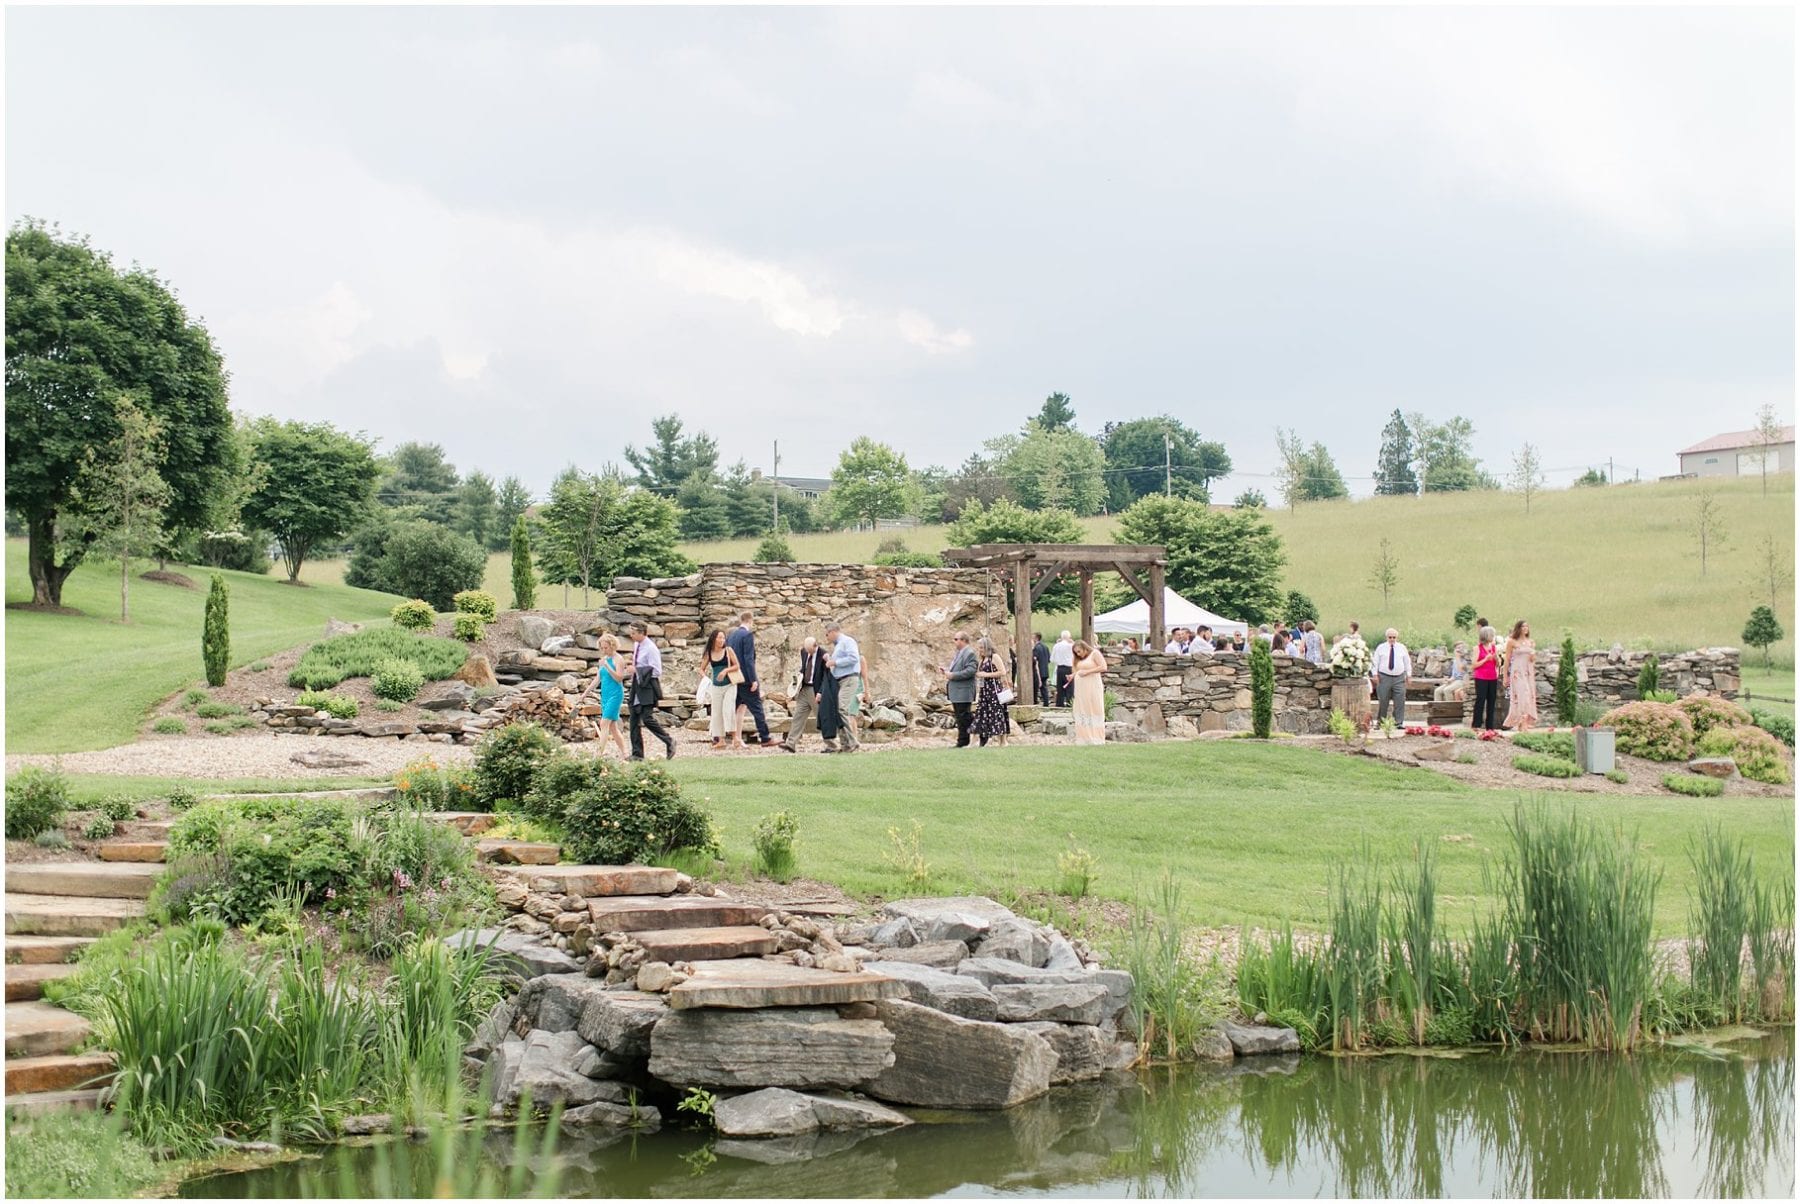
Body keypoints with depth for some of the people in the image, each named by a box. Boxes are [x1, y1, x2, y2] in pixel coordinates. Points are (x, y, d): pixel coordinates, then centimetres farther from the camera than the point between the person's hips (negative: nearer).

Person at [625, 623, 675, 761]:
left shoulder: (651, 648, -15)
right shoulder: (636, 645, 11)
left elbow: (656, 671, -18)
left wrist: (637, 670, -19)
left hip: (648, 687, -9)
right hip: (637, 686, 9)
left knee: (647, 718, -13)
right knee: (634, 720, 6)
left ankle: (669, 742, 6)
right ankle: (637, 754, 10)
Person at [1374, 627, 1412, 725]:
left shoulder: (1402, 648, 9)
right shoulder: (1381, 648, 6)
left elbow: (1407, 662, 13)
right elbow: (1376, 662, 6)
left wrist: (1409, 675, 9)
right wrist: (1375, 674, -2)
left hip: (1399, 678, 1)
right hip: (1384, 677, -1)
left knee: (1400, 701, -6)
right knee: (1382, 701, 0)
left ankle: (1399, 722, -2)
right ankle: (1380, 722, 10)